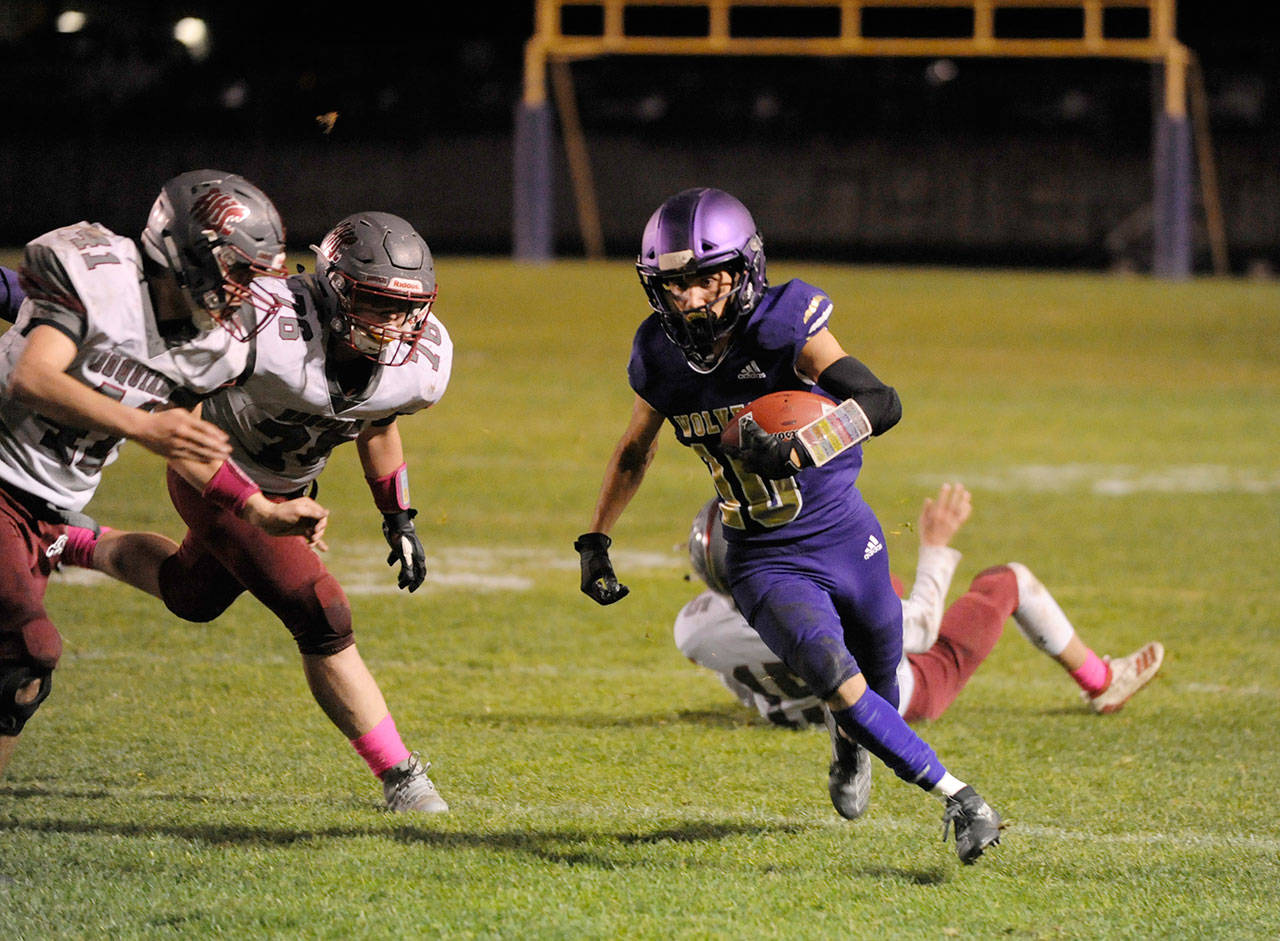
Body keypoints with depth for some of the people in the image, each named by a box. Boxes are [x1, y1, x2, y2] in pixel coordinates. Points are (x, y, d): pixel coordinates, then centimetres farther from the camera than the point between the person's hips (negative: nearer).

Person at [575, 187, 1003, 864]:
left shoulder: (785, 325, -20)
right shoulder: (659, 358, -6)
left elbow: (882, 403, -33)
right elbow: (633, 452, 15)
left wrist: (798, 449, -48)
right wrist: (595, 541, 17)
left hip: (844, 536, -1)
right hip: (765, 562, 1)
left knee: (881, 691, 17)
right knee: (833, 673, -24)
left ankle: (850, 739, 55)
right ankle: (956, 797, -15)